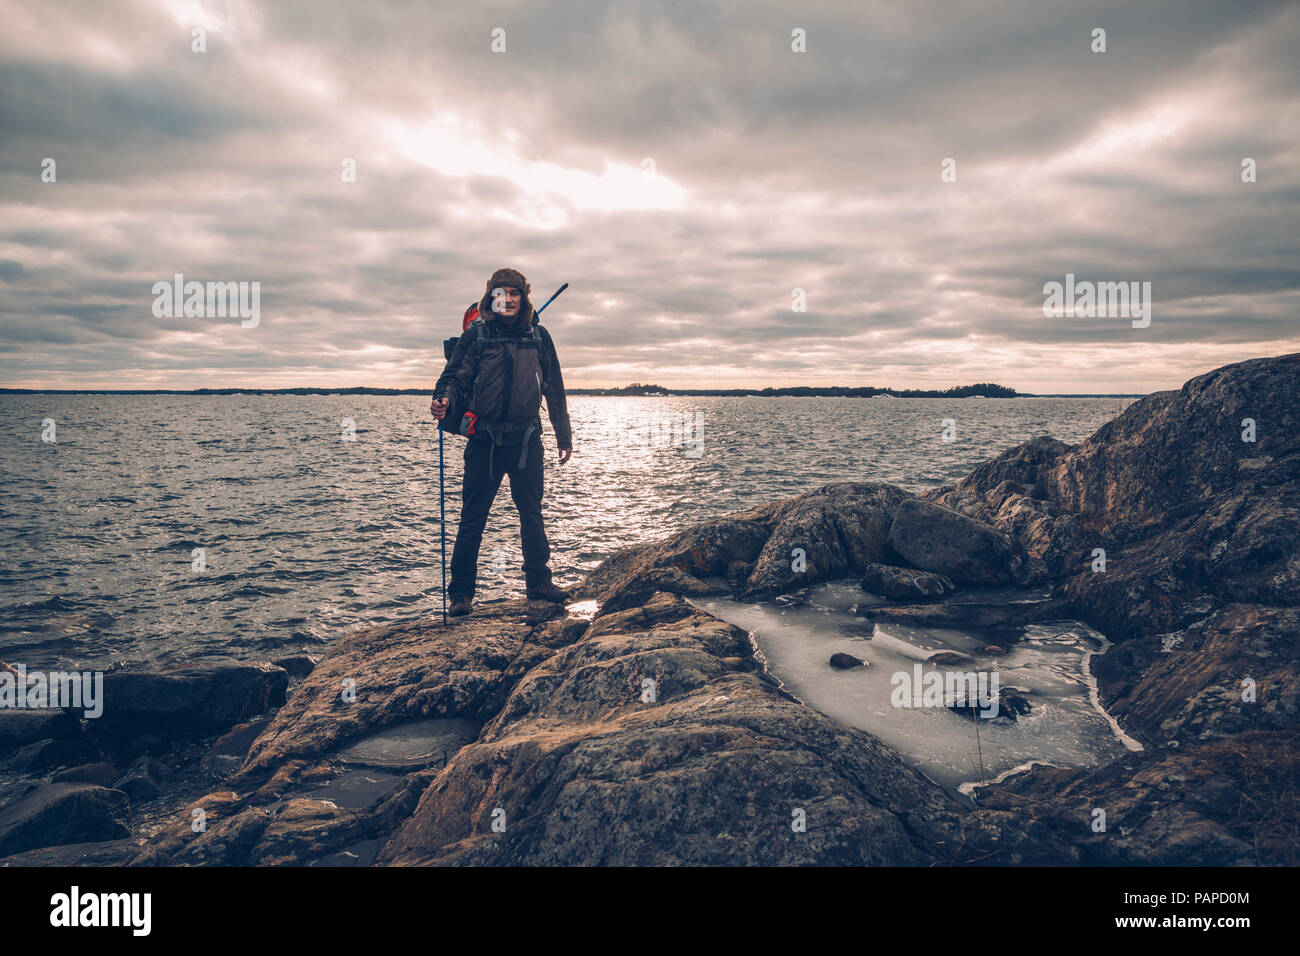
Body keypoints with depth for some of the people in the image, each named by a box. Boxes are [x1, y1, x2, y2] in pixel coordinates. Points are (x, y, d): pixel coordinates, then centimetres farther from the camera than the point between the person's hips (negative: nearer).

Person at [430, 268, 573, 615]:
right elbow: (455, 378, -5)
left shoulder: (538, 336, 7)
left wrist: (564, 435, 13)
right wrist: (443, 399, -29)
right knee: (473, 518, 0)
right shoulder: (475, 335, -1)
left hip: (526, 439, 3)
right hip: (485, 441, -2)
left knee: (532, 513, 12)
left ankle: (538, 582, 24)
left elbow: (554, 389, 13)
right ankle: (461, 593, 8)